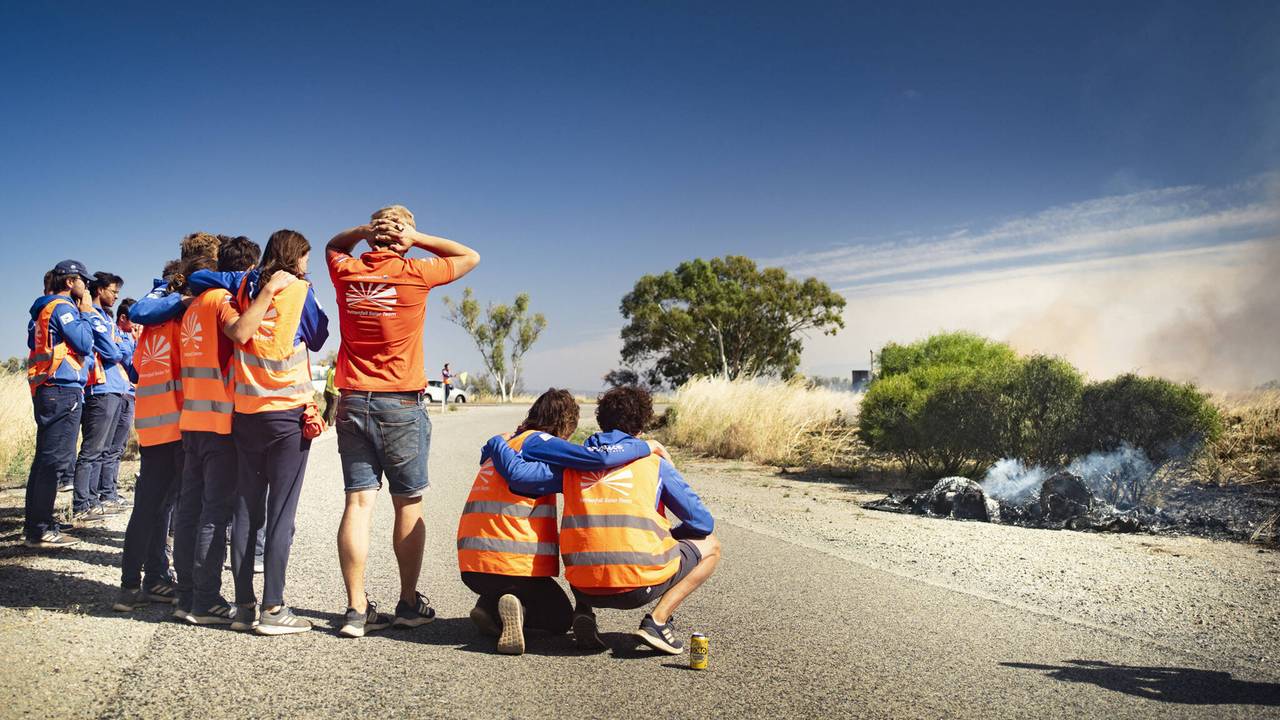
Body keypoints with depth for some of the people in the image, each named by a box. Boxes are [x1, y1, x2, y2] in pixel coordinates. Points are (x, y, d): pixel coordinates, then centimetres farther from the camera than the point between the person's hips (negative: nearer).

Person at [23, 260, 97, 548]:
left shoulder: (44, 309, 20)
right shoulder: (63, 306, -8)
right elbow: (84, 343, -15)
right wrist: (86, 313, -2)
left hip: (46, 391, 10)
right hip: (64, 388, -10)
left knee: (45, 458, 13)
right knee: (56, 460, -9)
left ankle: (34, 525, 17)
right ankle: (41, 530, -9)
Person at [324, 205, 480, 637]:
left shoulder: (347, 272, 3)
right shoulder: (413, 274, -7)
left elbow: (333, 246, 28)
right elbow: (470, 257, 8)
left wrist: (364, 231, 9)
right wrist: (416, 238, 1)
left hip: (352, 402, 3)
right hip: (401, 405, -3)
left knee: (359, 504, 1)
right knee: (409, 505, 7)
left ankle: (356, 610, 0)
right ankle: (409, 604, 15)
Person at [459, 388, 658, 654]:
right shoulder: (537, 441, -9)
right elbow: (600, 458, -18)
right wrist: (645, 446, -5)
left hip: (471, 565, 7)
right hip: (515, 562, -7)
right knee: (560, 619, 18)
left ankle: (490, 607, 5)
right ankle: (517, 610, -11)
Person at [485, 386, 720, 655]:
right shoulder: (655, 463, 7)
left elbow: (516, 474, 0)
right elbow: (701, 522, 8)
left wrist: (496, 444, 21)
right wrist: (669, 537, 30)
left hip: (586, 588, 4)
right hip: (640, 585, -3)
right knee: (710, 547, 20)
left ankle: (584, 612, 11)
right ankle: (657, 620, 1)